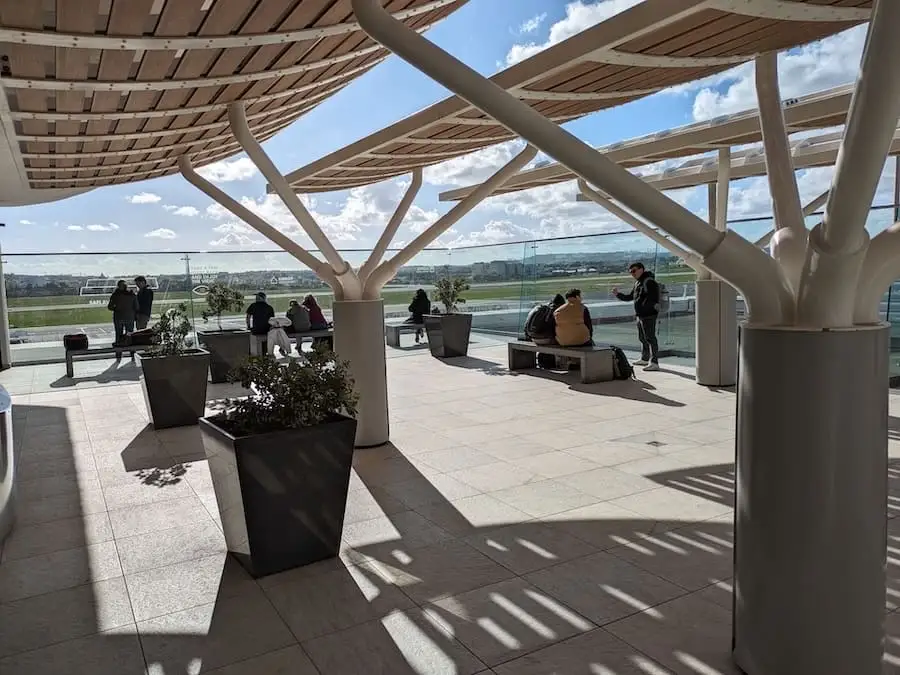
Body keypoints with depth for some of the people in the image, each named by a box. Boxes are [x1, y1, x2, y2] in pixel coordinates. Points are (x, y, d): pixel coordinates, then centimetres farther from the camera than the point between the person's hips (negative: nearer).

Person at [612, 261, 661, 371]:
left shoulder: (649, 282, -15)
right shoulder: (638, 283, 17)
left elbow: (653, 299, -23)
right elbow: (629, 297, 25)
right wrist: (617, 294, 13)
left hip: (649, 315, -10)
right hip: (641, 315, 10)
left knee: (650, 338, -10)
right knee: (642, 338, 20)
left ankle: (654, 363, -8)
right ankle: (645, 359, 34)